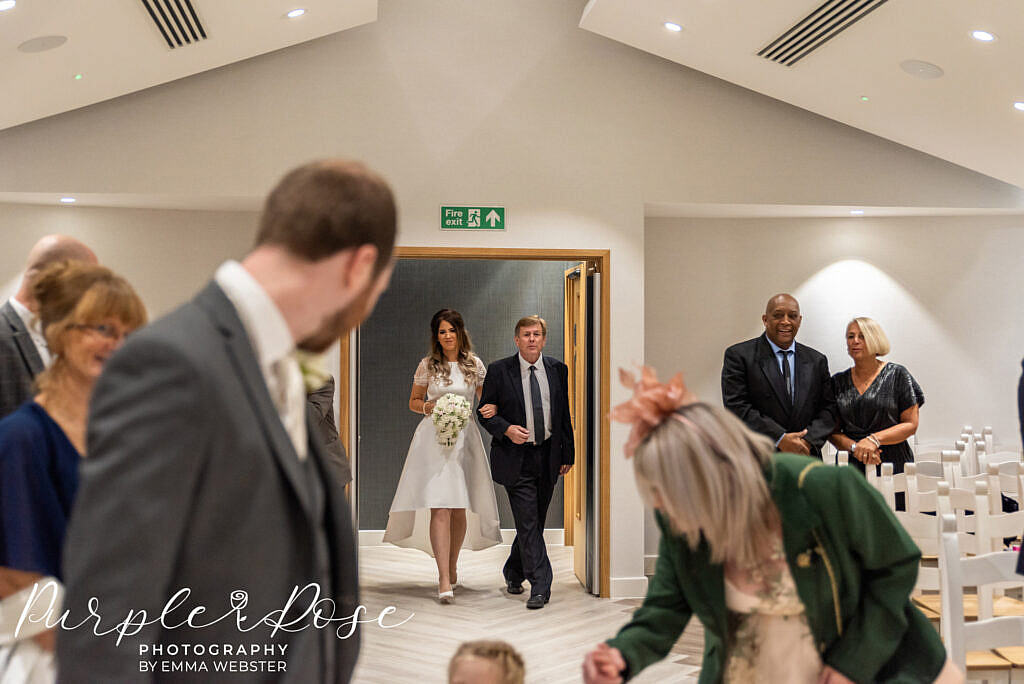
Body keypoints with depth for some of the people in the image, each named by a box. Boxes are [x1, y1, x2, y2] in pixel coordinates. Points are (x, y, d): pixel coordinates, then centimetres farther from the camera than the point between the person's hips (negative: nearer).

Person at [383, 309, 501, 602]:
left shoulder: (475, 365, 8)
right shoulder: (427, 365, 4)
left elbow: (486, 401, 15)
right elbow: (413, 402, 13)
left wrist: (491, 409, -7)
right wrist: (429, 407, -8)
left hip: (464, 438, 2)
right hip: (433, 438, -2)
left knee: (459, 509, 7)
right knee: (440, 508, -12)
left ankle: (452, 566, 29)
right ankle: (444, 580, -15)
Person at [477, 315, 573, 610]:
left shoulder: (558, 370, 6)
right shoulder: (499, 371, -4)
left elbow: (564, 415, 10)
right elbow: (486, 413, 1)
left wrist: (567, 454, 8)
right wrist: (507, 430, -18)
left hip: (548, 458, 4)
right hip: (516, 458, -4)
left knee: (534, 521, 13)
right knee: (528, 523, -7)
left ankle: (513, 572, 33)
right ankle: (540, 586, -2)